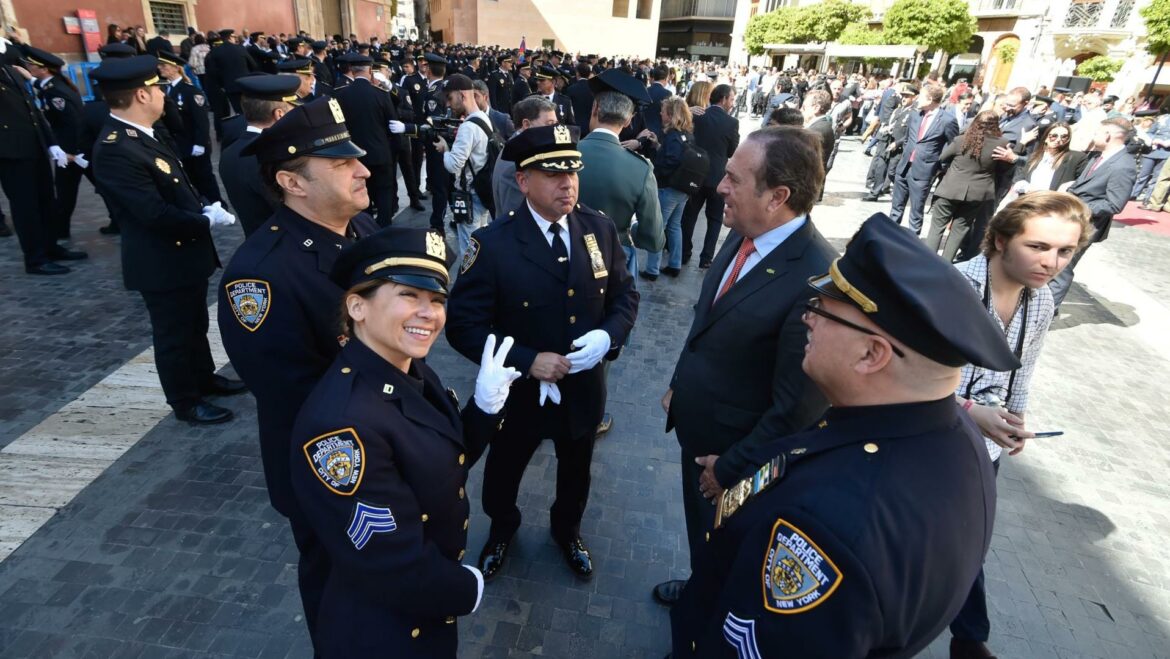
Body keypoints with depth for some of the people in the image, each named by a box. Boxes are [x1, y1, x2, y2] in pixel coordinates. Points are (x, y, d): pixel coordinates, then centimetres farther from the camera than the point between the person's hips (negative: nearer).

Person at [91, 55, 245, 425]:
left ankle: (205, 378, 43)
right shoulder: (115, 150, -25)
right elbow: (156, 214, -27)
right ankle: (185, 402, 25)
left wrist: (204, 206, -3)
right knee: (174, 335, 8)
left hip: (185, 253, 9)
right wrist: (207, 220, -14)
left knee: (196, 325, 24)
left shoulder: (141, 135, 6)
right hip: (163, 263, -9)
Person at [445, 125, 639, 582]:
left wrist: (608, 335, -19)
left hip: (584, 389, 3)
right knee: (503, 473, 24)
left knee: (576, 473, 27)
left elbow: (625, 293, 1)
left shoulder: (600, 229, -9)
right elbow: (463, 325, -19)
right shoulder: (492, 244, -21)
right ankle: (501, 530, 58)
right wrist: (527, 361, -27)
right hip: (520, 392, -3)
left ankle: (567, 530, 59)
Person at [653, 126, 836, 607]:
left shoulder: (818, 279, -32)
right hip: (696, 430, 7)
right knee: (700, 530, 31)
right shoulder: (741, 238, -7)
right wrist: (679, 386, 13)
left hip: (737, 452, -7)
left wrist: (732, 467, -16)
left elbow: (797, 407, -25)